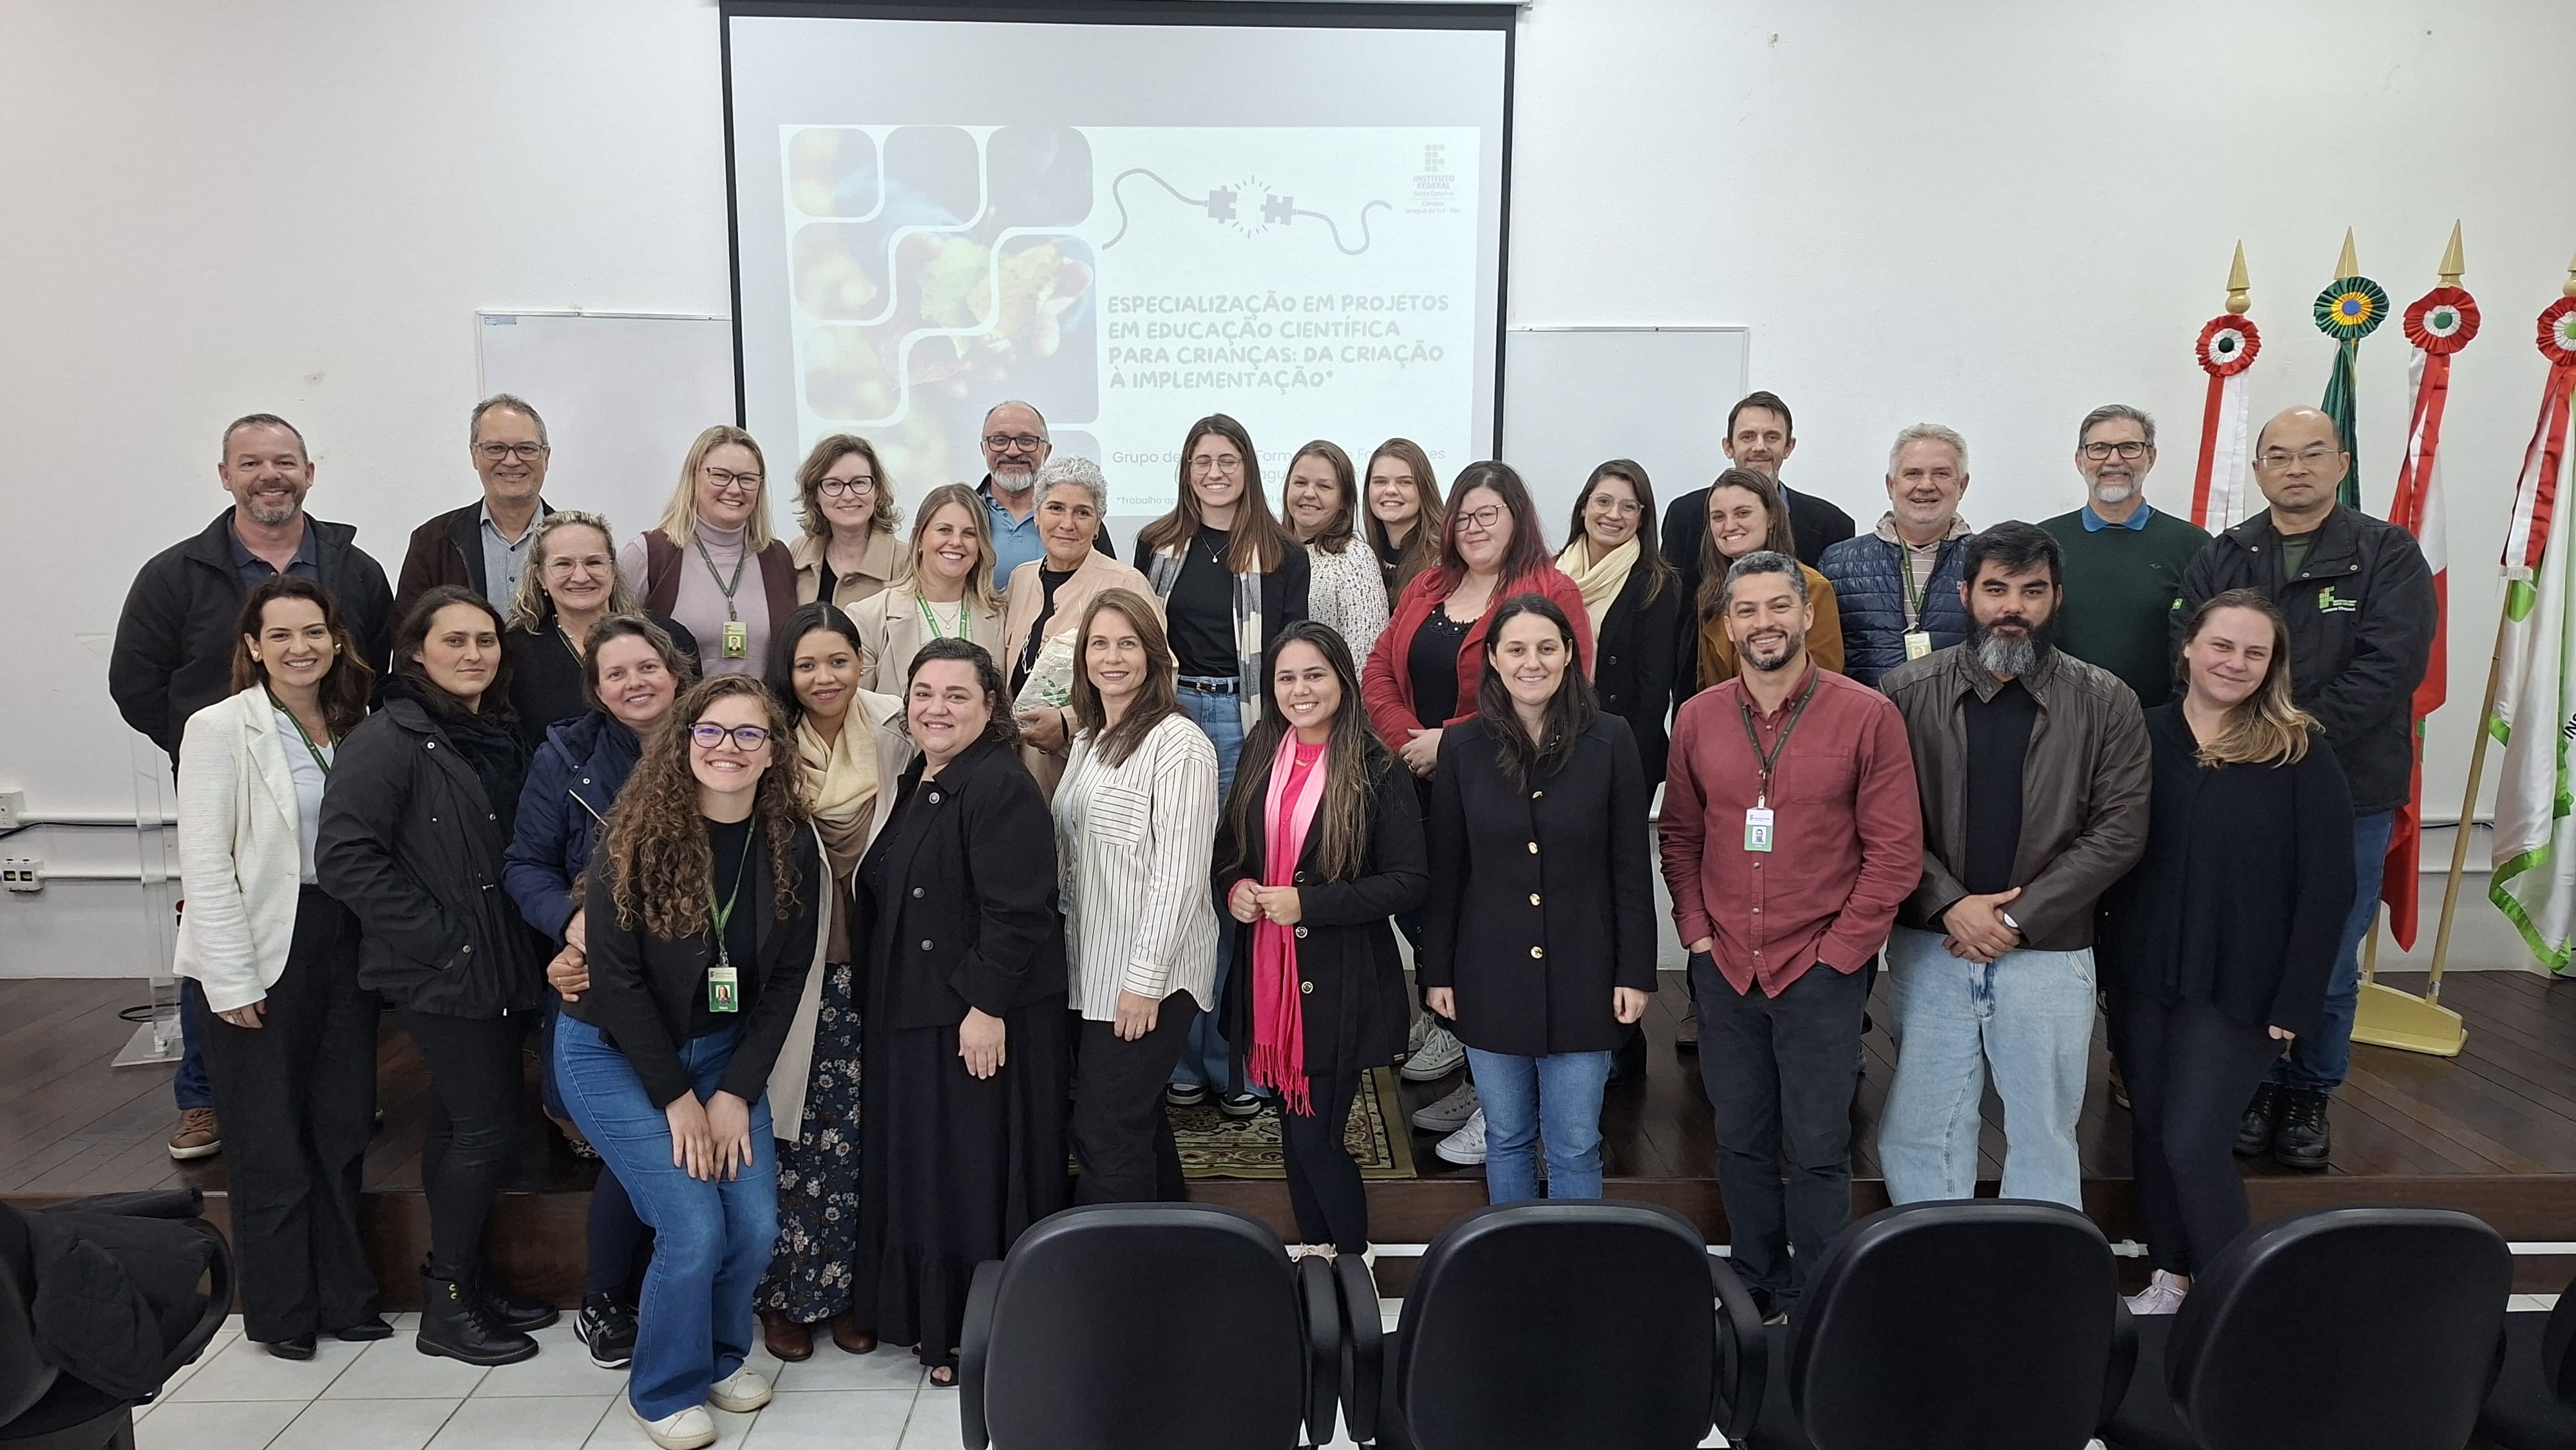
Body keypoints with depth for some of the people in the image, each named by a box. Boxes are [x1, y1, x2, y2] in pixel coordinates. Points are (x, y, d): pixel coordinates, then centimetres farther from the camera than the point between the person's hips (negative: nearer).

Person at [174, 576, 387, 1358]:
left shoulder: (356, 727, 7)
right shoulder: (220, 729, -8)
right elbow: (205, 865, -11)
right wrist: (231, 980, -13)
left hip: (346, 940, 5)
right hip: (264, 950, -4)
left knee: (343, 1128, 11)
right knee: (271, 1140, 5)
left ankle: (343, 1297, 25)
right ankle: (281, 1309, 21)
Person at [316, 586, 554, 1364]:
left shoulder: (497, 737, 11)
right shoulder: (389, 739, -13)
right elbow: (344, 855, -20)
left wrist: (525, 944, 7)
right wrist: (438, 937, -19)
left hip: (498, 969, 7)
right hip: (441, 974, -7)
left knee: (463, 1124, 16)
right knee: (486, 1125, -4)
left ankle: (464, 1278, 28)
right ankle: (447, 1305, 11)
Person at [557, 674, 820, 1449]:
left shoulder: (791, 847, -8)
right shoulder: (636, 836, -18)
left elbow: (786, 978, -4)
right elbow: (615, 974, -17)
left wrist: (737, 1092, -9)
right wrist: (675, 1097, -15)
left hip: (724, 1052, 4)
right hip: (615, 1055, -4)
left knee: (756, 1224, -4)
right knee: (694, 1228, -12)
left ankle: (721, 1355, 26)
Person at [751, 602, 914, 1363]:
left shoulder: (890, 730, 0)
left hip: (862, 965, 2)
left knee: (850, 1131, 8)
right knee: (790, 1130, 4)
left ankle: (839, 1288, 24)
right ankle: (784, 1294, 21)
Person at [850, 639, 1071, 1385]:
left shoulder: (1000, 786, -17)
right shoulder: (915, 785, 13)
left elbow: (1016, 911, -23)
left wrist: (986, 1005, -25)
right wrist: (879, 1001, 19)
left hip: (982, 1020, -9)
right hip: (913, 1014, 9)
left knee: (977, 1175, 2)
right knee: (921, 1170, 17)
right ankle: (932, 1315, 32)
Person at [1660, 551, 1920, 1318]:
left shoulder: (1866, 715, -6)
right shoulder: (1697, 718, 4)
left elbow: (1896, 849, -6)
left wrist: (1840, 949, -9)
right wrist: (1696, 931, 1)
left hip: (1822, 968, -3)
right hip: (1725, 967, 3)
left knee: (1817, 1148, 4)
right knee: (1740, 1140, 13)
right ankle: (1755, 1288, 30)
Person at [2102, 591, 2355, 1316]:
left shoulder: (2302, 754, -7)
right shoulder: (2142, 735, 0)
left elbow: (2327, 885, -7)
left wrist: (2296, 1000, -9)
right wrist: (2101, 963, -1)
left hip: (2239, 986, -3)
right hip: (2142, 976, 4)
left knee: (2194, 1144, -6)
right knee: (2150, 1130, 13)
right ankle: (2171, 1277, 32)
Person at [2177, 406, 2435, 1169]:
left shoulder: (2388, 555, 0)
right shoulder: (2219, 560, 7)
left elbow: (2389, 666, -12)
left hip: (2351, 796, -1)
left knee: (2331, 963, 7)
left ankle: (2311, 1094, 25)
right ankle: (2257, 1086, 25)